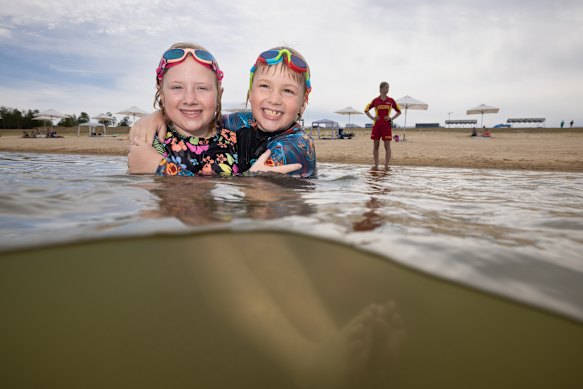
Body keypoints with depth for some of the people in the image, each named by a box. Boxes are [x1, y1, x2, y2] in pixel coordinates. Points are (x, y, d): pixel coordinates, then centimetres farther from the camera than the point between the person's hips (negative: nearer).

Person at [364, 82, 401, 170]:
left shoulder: (391, 100, 7)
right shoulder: (375, 100, 6)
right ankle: (376, 165, 10)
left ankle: (386, 166, 1)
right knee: (375, 146, 2)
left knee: (387, 145, -3)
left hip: (387, 125, 0)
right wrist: (372, 118, 0)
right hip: (376, 124, 1)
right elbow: (366, 109, 14)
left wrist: (392, 118, -1)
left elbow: (399, 111, 14)